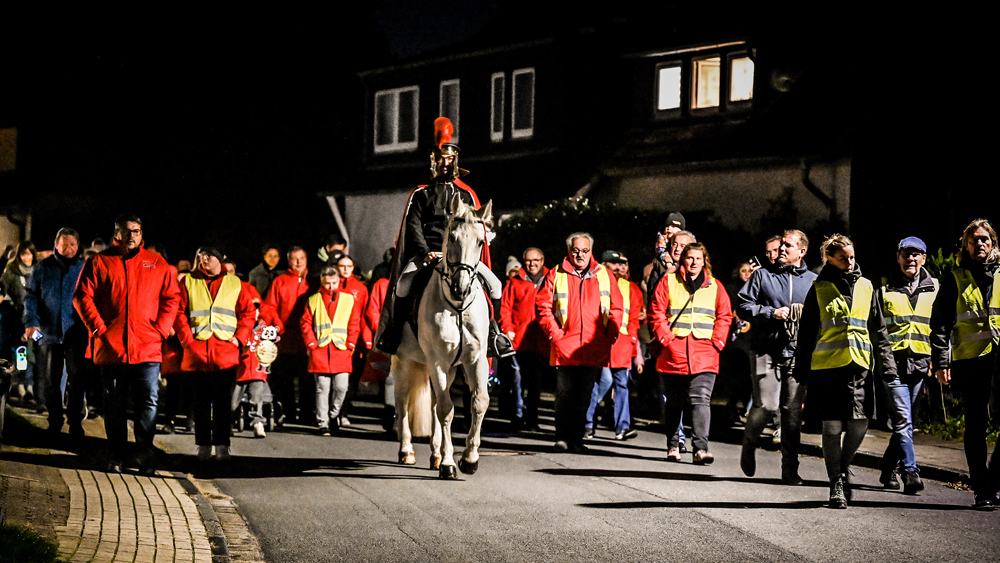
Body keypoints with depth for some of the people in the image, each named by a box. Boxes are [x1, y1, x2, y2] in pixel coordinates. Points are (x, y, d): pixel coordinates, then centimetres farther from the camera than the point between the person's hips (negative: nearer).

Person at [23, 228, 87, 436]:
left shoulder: (84, 269, 5)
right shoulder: (43, 267, 7)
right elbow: (31, 295, 5)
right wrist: (31, 321, -9)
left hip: (75, 331, -2)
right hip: (48, 331, 2)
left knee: (77, 376, -11)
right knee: (50, 380, 8)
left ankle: (75, 423, -2)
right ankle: (54, 425, 20)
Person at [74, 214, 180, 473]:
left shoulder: (157, 264, 10)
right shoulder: (99, 262, 7)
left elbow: (171, 298, 10)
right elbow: (83, 296, 3)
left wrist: (160, 329, -2)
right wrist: (99, 327, -5)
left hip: (148, 347, 0)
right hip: (111, 346, 0)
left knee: (148, 401, -5)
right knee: (114, 404, 7)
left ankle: (145, 454, 5)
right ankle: (116, 455, 15)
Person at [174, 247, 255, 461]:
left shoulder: (235, 283, 10)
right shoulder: (188, 281, 9)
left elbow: (249, 312, 9)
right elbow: (179, 312, 4)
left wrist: (239, 337, -2)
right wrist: (186, 338, -7)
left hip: (226, 350, 0)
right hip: (197, 350, 0)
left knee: (223, 400, 1)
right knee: (201, 400, 4)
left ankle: (222, 445, 5)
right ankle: (203, 445, 9)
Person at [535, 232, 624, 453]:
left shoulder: (604, 275, 10)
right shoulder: (556, 275, 5)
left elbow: (616, 308, 11)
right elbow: (543, 306, 3)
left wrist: (610, 334, -1)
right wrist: (554, 333, -7)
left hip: (595, 348, 1)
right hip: (565, 346, -1)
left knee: (584, 396, 5)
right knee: (564, 395, -3)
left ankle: (576, 439, 10)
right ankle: (562, 438, 4)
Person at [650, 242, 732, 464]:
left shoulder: (715, 286, 11)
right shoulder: (669, 282, 8)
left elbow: (725, 316, 10)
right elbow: (657, 312, 4)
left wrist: (716, 342, -2)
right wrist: (666, 338, -7)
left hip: (704, 355, 0)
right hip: (673, 354, 0)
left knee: (701, 399, -13)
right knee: (673, 402, 9)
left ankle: (700, 448, -19)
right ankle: (673, 446, 22)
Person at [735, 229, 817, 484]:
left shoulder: (813, 281, 12)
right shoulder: (762, 275, 8)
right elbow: (743, 305, 3)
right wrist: (772, 313, -7)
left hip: (798, 354, 2)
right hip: (767, 351, -2)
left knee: (793, 412, 0)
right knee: (766, 406, -11)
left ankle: (790, 470, 7)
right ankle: (749, 444, 19)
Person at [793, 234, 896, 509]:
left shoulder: (866, 288, 12)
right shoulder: (819, 289, 4)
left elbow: (879, 329, 15)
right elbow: (806, 332, 6)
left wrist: (887, 363, 8)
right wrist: (802, 370, 3)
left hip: (859, 365, 3)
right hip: (827, 365, -2)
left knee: (859, 424, -2)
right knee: (833, 425, -3)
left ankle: (843, 467, 25)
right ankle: (836, 484, 7)